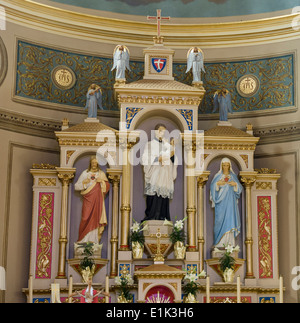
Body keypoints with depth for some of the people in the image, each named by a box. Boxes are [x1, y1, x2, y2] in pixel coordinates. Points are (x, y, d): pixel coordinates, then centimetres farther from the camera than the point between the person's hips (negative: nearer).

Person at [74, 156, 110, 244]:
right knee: (87, 219, -8)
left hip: (98, 201, 1)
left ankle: (94, 241, -2)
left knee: (96, 219, -4)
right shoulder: (85, 173, 7)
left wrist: (102, 181, -8)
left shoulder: (101, 173, 12)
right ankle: (85, 241, -6)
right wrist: (83, 182, -12)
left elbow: (107, 186, 10)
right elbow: (76, 187, 5)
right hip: (88, 200, -1)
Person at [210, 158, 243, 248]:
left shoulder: (233, 176, 11)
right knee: (221, 219, -6)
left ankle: (230, 242, -3)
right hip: (221, 201, -1)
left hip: (231, 201, 1)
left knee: (230, 218, -4)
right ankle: (220, 243, -2)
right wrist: (217, 183, -16)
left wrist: (235, 184, -10)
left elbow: (240, 188, 8)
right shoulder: (218, 176, 6)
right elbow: (212, 187, 1)